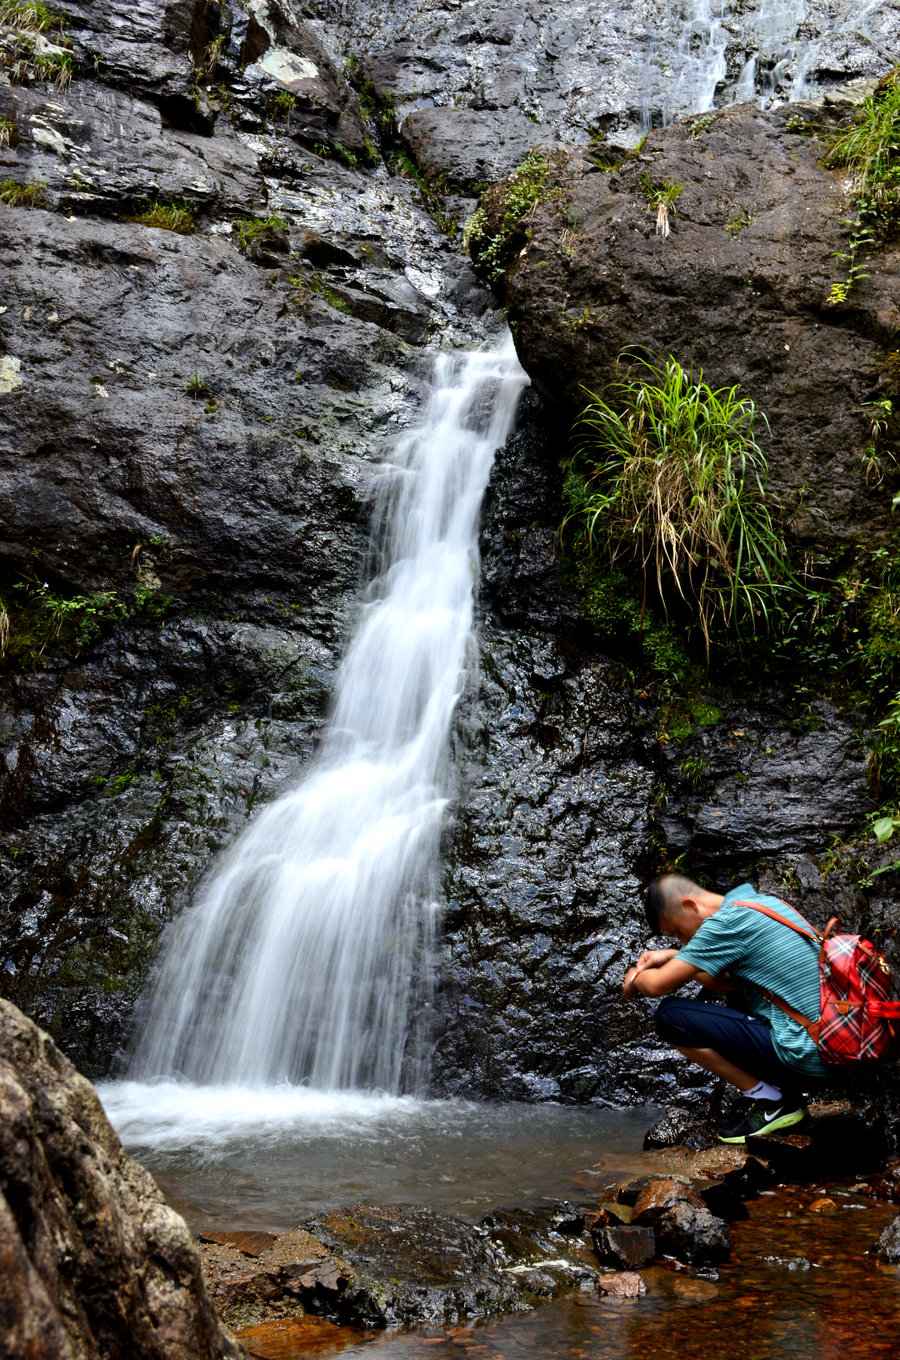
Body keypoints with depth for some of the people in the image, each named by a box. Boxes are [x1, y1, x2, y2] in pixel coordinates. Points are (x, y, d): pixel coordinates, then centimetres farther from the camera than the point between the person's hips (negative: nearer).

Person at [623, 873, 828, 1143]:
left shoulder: (728, 922, -15)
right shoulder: (764, 902, 13)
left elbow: (658, 985, -11)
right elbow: (723, 981, 25)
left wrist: (636, 977, 10)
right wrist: (673, 957, 17)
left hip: (801, 1056, -10)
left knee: (669, 1015, -7)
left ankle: (768, 1101, 0)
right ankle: (788, 1094, 16)